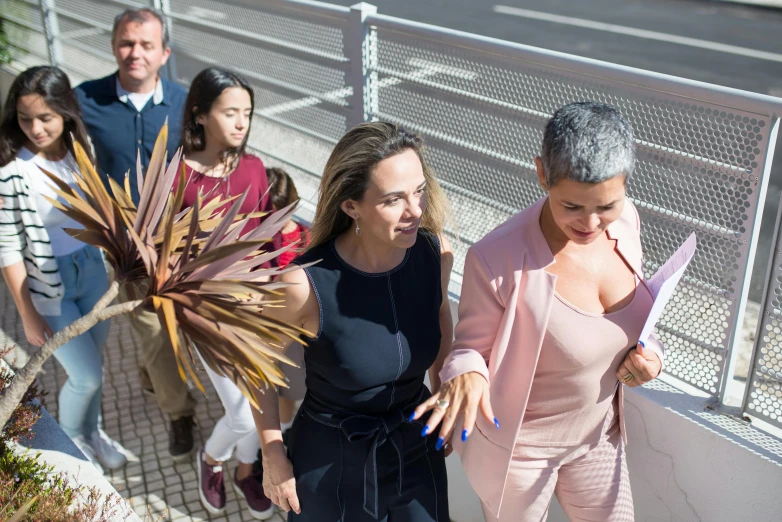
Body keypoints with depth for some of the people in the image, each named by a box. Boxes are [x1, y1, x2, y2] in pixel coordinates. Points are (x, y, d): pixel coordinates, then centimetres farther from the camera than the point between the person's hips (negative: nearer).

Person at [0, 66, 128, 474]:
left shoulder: (81, 148, -7)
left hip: (92, 271, 5)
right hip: (46, 286, -4)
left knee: (92, 361, 19)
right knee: (87, 375, 3)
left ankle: (91, 431, 45)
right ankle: (68, 438, 34)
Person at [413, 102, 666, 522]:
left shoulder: (624, 221, -14)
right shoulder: (497, 258, -32)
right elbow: (472, 346, -16)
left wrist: (648, 353, -13)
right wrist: (467, 373, -39)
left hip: (598, 433, 5)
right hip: (517, 445, -5)